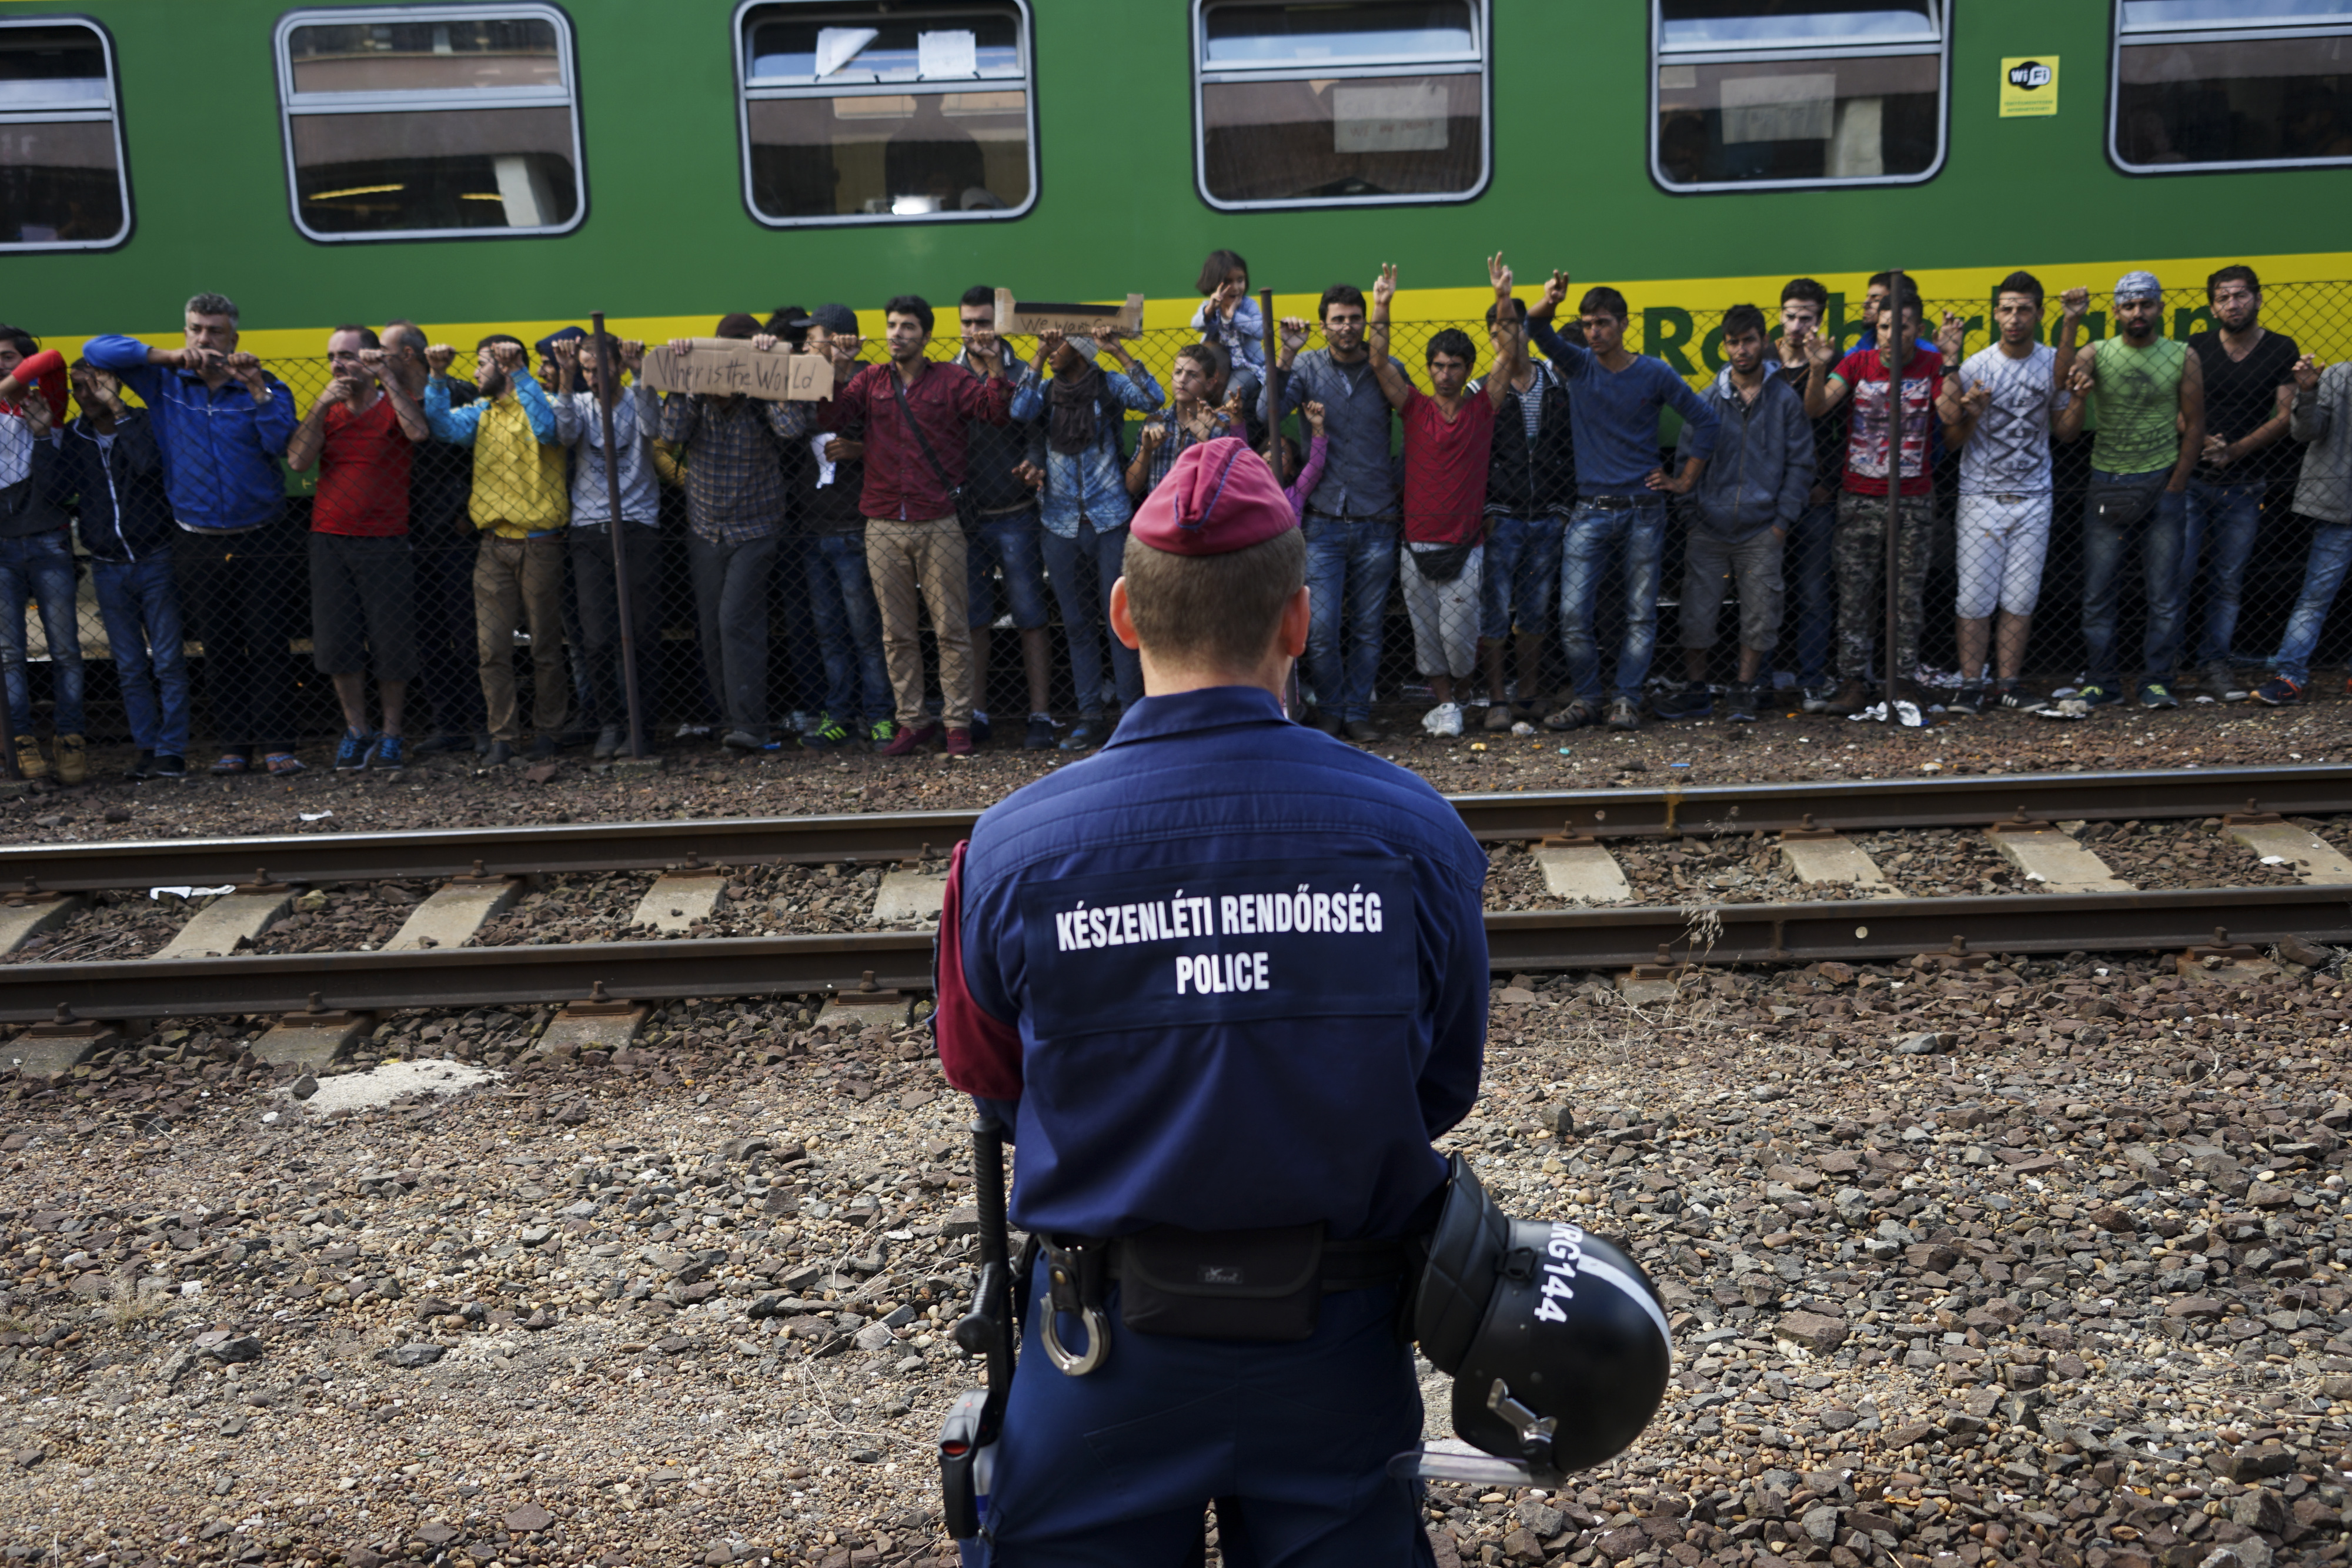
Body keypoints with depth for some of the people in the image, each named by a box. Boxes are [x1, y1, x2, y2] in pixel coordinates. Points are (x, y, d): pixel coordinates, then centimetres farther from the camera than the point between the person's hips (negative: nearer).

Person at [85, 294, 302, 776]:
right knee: (219, 651, 7)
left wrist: (257, 389, -22)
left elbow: (285, 445, -15)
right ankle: (233, 745, 14)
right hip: (200, 547, 2)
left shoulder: (264, 386, 0)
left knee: (269, 646, -3)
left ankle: (276, 746, 0)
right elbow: (96, 350, 0)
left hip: (261, 541, -2)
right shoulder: (165, 382, 5)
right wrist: (167, 356, -11)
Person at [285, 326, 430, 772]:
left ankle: (392, 735, 13)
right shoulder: (327, 410, 11)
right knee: (337, 642, 5)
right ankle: (356, 730, 18)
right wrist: (321, 406, -11)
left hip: (385, 543, -4)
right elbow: (298, 461, -3)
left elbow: (419, 432, -24)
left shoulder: (394, 405, 0)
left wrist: (386, 376, -21)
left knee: (392, 643, 0)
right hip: (329, 540, 4)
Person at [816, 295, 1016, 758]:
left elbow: (997, 412, -10)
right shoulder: (870, 381, 10)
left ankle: (957, 724, 6)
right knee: (897, 633, 7)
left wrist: (996, 367, -22)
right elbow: (831, 417, -2)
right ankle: (912, 722, 16)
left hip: (938, 524, -3)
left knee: (951, 629, 0)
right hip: (884, 525, 3)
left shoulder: (951, 380, 3)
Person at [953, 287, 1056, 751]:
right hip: (964, 516, 2)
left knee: (1030, 617, -3)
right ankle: (976, 715, 15)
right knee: (972, 620, 7)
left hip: (1015, 516, -2)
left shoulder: (1023, 375, 2)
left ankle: (1040, 717, 1)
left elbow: (1037, 433, -3)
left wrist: (1031, 465, -23)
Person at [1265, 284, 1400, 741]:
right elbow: (1268, 412, -13)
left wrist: (1401, 487, -2)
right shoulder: (1308, 367, 1)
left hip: (1376, 520, 1)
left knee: (1367, 629, 6)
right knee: (1322, 629, -5)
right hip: (1324, 519, -1)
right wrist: (1286, 355, -22)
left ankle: (1357, 713, 19)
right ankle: (1329, 712, 15)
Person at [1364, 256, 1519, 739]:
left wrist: (1504, 300, -13)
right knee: (1426, 633, 7)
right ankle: (1444, 705, 20)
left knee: (1457, 632, -3)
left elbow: (1508, 356, -4)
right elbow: (1379, 362, -4)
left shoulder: (1481, 410, 3)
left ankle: (1458, 695, 23)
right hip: (1417, 545, 2)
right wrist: (1381, 307, -15)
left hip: (1464, 545, -1)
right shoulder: (1415, 409, 4)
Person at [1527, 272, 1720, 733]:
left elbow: (1705, 418, 7)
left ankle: (1626, 700, 9)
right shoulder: (1578, 366, 4)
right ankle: (1584, 699, 6)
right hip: (1590, 511, 1)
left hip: (1643, 511, -1)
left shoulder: (1655, 374, -1)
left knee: (1641, 614, 2)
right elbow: (1536, 330, -12)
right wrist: (1547, 304, -34)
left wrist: (1685, 480, 4)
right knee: (1573, 613, -6)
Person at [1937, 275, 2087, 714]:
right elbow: (1954, 439, 2)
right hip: (1982, 496, -2)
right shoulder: (1975, 367, -4)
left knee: (2021, 599, 4)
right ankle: (1971, 686, 5)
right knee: (1975, 597, -3)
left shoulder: (2053, 362, 2)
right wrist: (1970, 414, -22)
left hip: (2033, 497, 2)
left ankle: (2008, 684, 13)